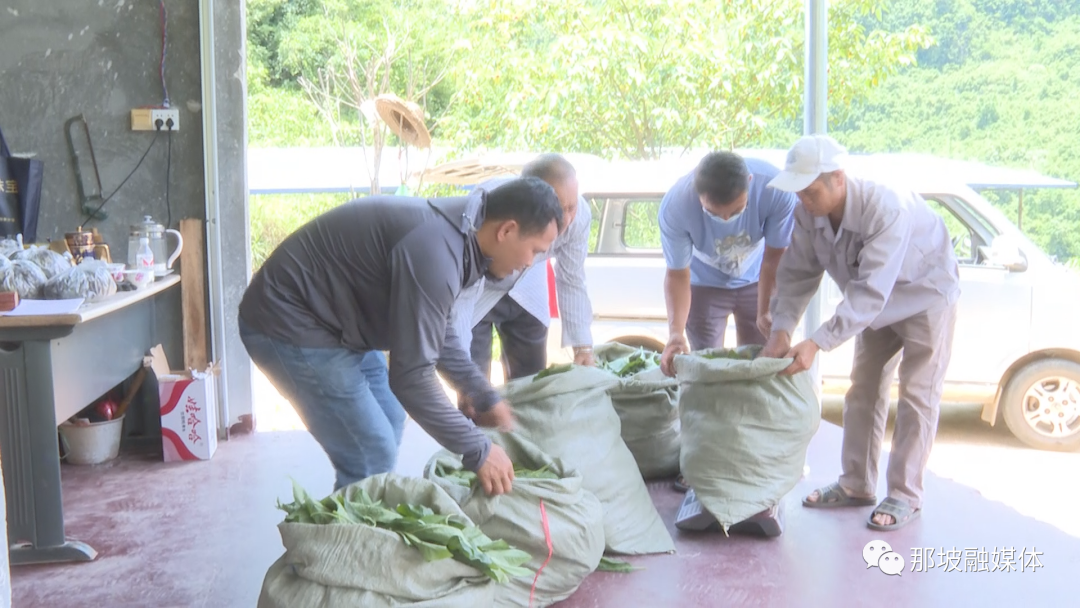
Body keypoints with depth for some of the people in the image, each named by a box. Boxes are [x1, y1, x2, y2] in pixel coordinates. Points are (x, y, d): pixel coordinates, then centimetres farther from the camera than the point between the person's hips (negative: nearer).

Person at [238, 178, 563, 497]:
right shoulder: (433, 251, -30)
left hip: (330, 317, 11)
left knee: (388, 423, 19)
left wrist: (486, 399, 16)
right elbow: (411, 376, -28)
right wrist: (478, 450, -20)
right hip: (289, 327, -10)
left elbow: (438, 333, 16)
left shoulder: (451, 226, 1)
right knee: (372, 460, -9)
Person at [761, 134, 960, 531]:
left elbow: (870, 290, -43)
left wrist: (818, 343, -47)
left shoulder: (887, 209, -40)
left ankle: (905, 495, 4)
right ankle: (856, 484, 19)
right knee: (863, 390, 9)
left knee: (917, 396, -4)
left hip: (925, 296, -7)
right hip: (877, 303, 7)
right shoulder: (809, 212, -20)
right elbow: (798, 273, -16)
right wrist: (781, 328, -31)